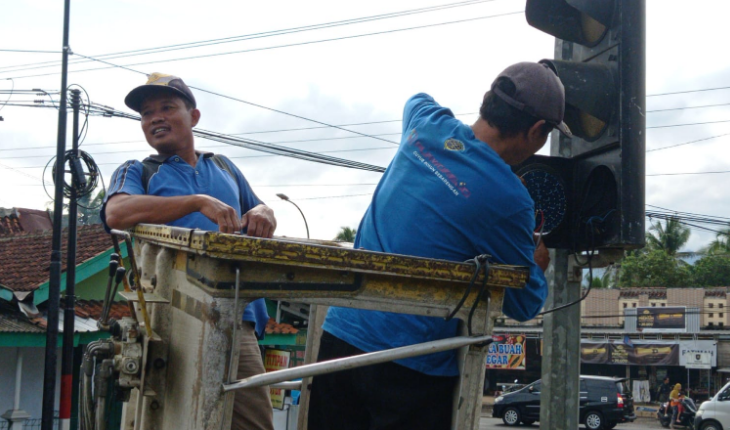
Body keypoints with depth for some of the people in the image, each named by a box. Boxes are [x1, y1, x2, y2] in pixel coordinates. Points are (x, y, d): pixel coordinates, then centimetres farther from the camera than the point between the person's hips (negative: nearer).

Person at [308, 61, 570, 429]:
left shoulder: (426, 125, 3)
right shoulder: (509, 200, -14)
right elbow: (523, 306, 0)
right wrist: (540, 264, 22)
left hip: (340, 334, 6)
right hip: (412, 370, -6)